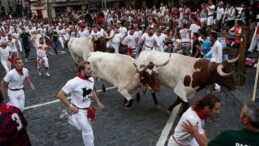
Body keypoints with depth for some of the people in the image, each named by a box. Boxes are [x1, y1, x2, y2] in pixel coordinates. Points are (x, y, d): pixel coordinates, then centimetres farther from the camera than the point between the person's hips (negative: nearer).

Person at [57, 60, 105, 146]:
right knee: (88, 131, 2)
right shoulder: (74, 82, -28)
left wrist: (98, 102, 10)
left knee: (84, 128, 25)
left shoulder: (91, 79, -8)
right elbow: (60, 95, -22)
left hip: (87, 109, 7)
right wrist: (71, 106, -24)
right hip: (79, 111, -7)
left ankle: (68, 117, 43)